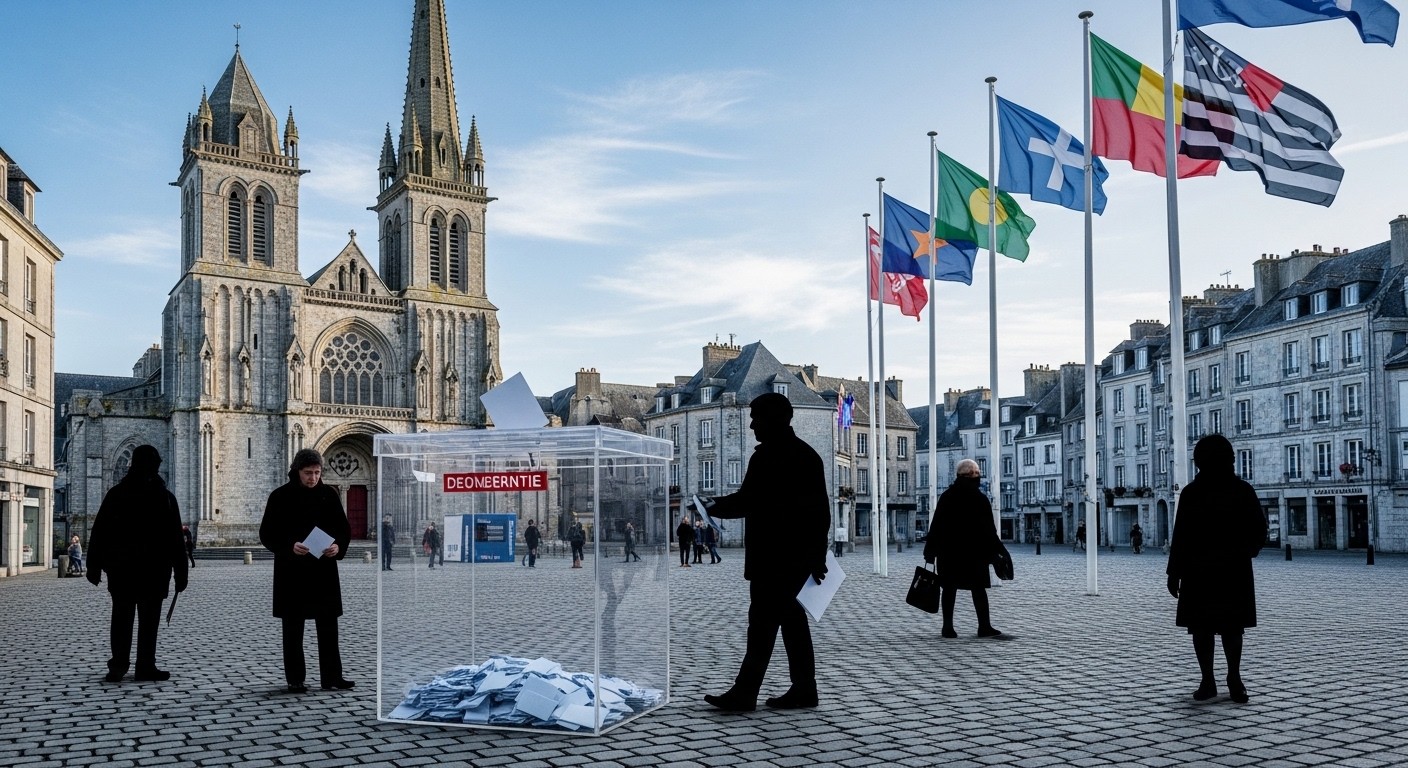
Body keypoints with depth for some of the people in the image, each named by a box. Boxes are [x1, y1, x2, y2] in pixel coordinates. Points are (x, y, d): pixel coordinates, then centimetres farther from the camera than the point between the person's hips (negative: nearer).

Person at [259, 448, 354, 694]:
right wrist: (289, 547, -21)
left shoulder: (329, 495, 4)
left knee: (328, 626, 5)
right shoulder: (280, 496, -3)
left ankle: (331, 676, 14)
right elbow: (266, 534, -4)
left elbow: (344, 529, 8)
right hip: (291, 572, -2)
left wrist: (338, 547, -13)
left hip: (324, 571, 2)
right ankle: (295, 679, 16)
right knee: (293, 629, 6)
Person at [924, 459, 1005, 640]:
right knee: (978, 588, 4)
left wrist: (930, 551, 7)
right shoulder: (979, 498, -7)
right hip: (974, 552, -3)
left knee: (949, 589, 7)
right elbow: (988, 529, -8)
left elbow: (935, 526, 4)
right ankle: (984, 627, 3)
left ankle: (948, 627, 7)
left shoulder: (946, 496, 4)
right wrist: (997, 549, 0)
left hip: (948, 552, 3)